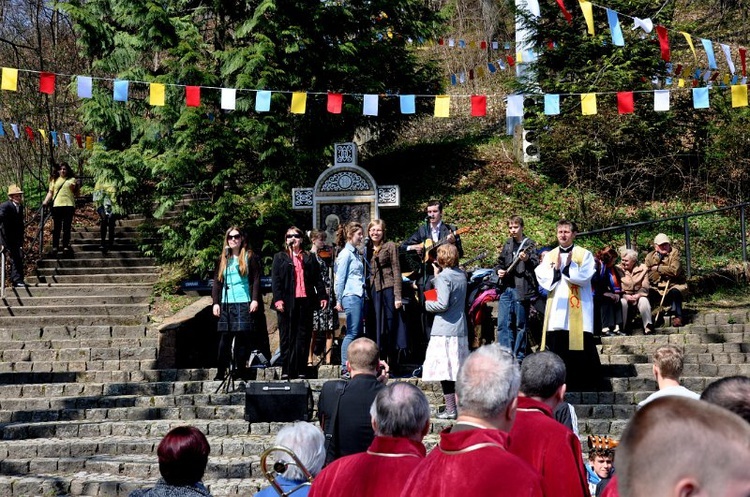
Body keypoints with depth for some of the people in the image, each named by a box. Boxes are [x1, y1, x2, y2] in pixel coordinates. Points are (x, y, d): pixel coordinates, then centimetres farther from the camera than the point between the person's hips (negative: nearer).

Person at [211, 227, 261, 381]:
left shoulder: (249, 257, 6)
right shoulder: (223, 259, 14)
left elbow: (256, 280, 2)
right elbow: (217, 282, 14)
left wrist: (255, 300, -7)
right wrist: (215, 302, 5)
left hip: (244, 302, -2)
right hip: (226, 303, 2)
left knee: (242, 336, -4)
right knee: (225, 337, 0)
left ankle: (241, 370, 2)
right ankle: (221, 373, 2)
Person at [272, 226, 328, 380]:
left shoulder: (309, 258, 16)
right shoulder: (280, 258, 11)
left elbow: (317, 279, 13)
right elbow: (275, 280, 2)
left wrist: (322, 296, 2)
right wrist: (278, 299, -10)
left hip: (305, 301, 2)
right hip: (287, 302, -2)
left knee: (303, 335, 1)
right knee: (286, 336, -1)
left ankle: (300, 370, 4)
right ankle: (286, 370, 1)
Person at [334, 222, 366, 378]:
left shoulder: (356, 253, 18)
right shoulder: (346, 254, -7)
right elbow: (340, 278, -8)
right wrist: (339, 301, -8)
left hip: (359, 296, 8)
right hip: (351, 296, -8)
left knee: (357, 333, 7)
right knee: (352, 333, -10)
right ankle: (345, 369, -7)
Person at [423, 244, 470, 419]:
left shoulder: (444, 277, -12)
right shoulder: (461, 275, 11)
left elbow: (442, 304, -20)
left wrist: (428, 304, -1)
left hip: (444, 329, -8)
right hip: (461, 329, 8)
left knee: (444, 370, -4)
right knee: (458, 371, 13)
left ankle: (450, 409, -5)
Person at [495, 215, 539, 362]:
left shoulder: (529, 244, -1)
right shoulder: (507, 245, 16)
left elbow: (536, 264, -11)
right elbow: (500, 262, 26)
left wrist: (527, 260, -30)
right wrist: (499, 270, 5)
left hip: (521, 289, -5)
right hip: (506, 289, 5)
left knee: (520, 325, 1)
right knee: (503, 324, 2)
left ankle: (519, 357, 8)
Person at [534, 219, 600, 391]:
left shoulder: (584, 254, 4)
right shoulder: (549, 256, 12)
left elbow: (585, 277, -8)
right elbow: (543, 280, 3)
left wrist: (568, 266, -16)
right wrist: (556, 269, -10)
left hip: (578, 308, -3)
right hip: (556, 308, 3)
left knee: (580, 347, -7)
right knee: (557, 346, 3)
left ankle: (586, 385, -1)